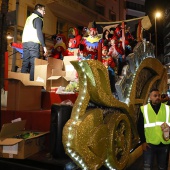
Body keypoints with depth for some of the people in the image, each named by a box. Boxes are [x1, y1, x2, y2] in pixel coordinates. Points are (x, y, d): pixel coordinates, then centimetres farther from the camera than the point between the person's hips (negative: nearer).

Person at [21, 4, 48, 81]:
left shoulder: (29, 18, 27)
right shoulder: (38, 18, 0)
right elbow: (39, 32, -12)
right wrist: (44, 46, -15)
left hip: (25, 42, 8)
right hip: (33, 43, -8)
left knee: (25, 63, 5)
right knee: (34, 63, -12)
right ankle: (32, 82, -18)